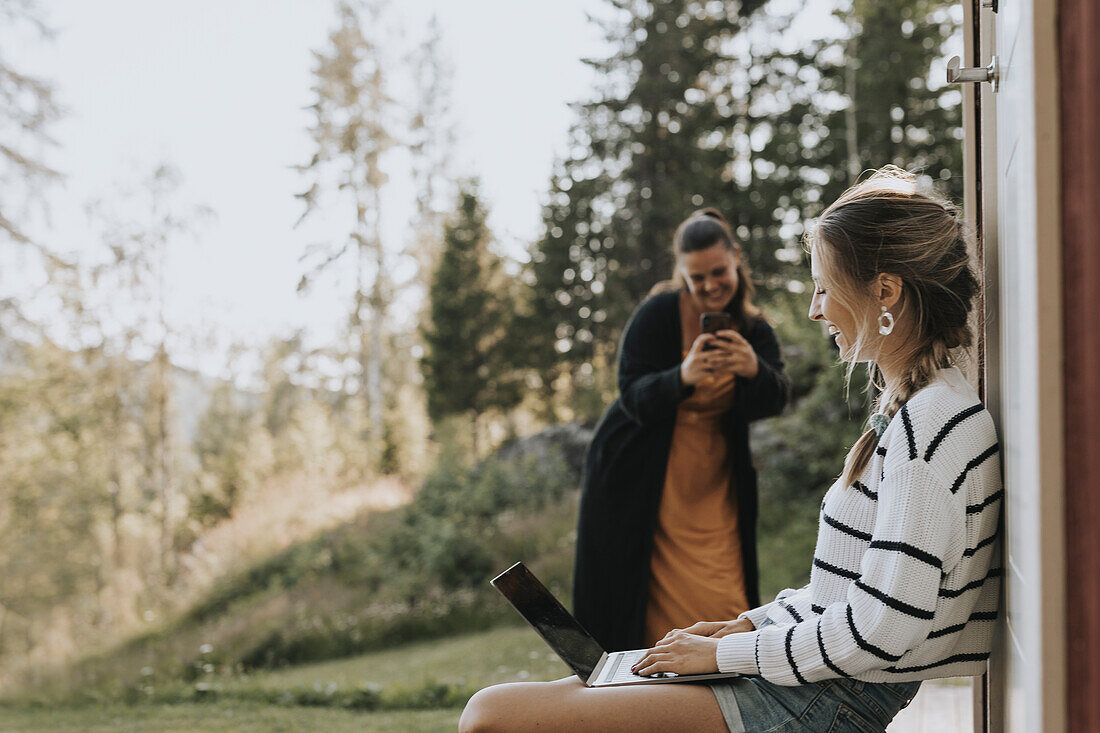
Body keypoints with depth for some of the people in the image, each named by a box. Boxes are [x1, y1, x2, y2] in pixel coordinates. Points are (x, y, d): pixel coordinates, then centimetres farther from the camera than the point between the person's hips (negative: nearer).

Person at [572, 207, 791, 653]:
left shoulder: (751, 328, -1)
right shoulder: (657, 315, -13)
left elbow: (775, 401, -13)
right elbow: (633, 396, -18)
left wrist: (754, 370, -35)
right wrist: (683, 377, -38)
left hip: (713, 490, 3)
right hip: (641, 484, -3)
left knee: (723, 607, -3)